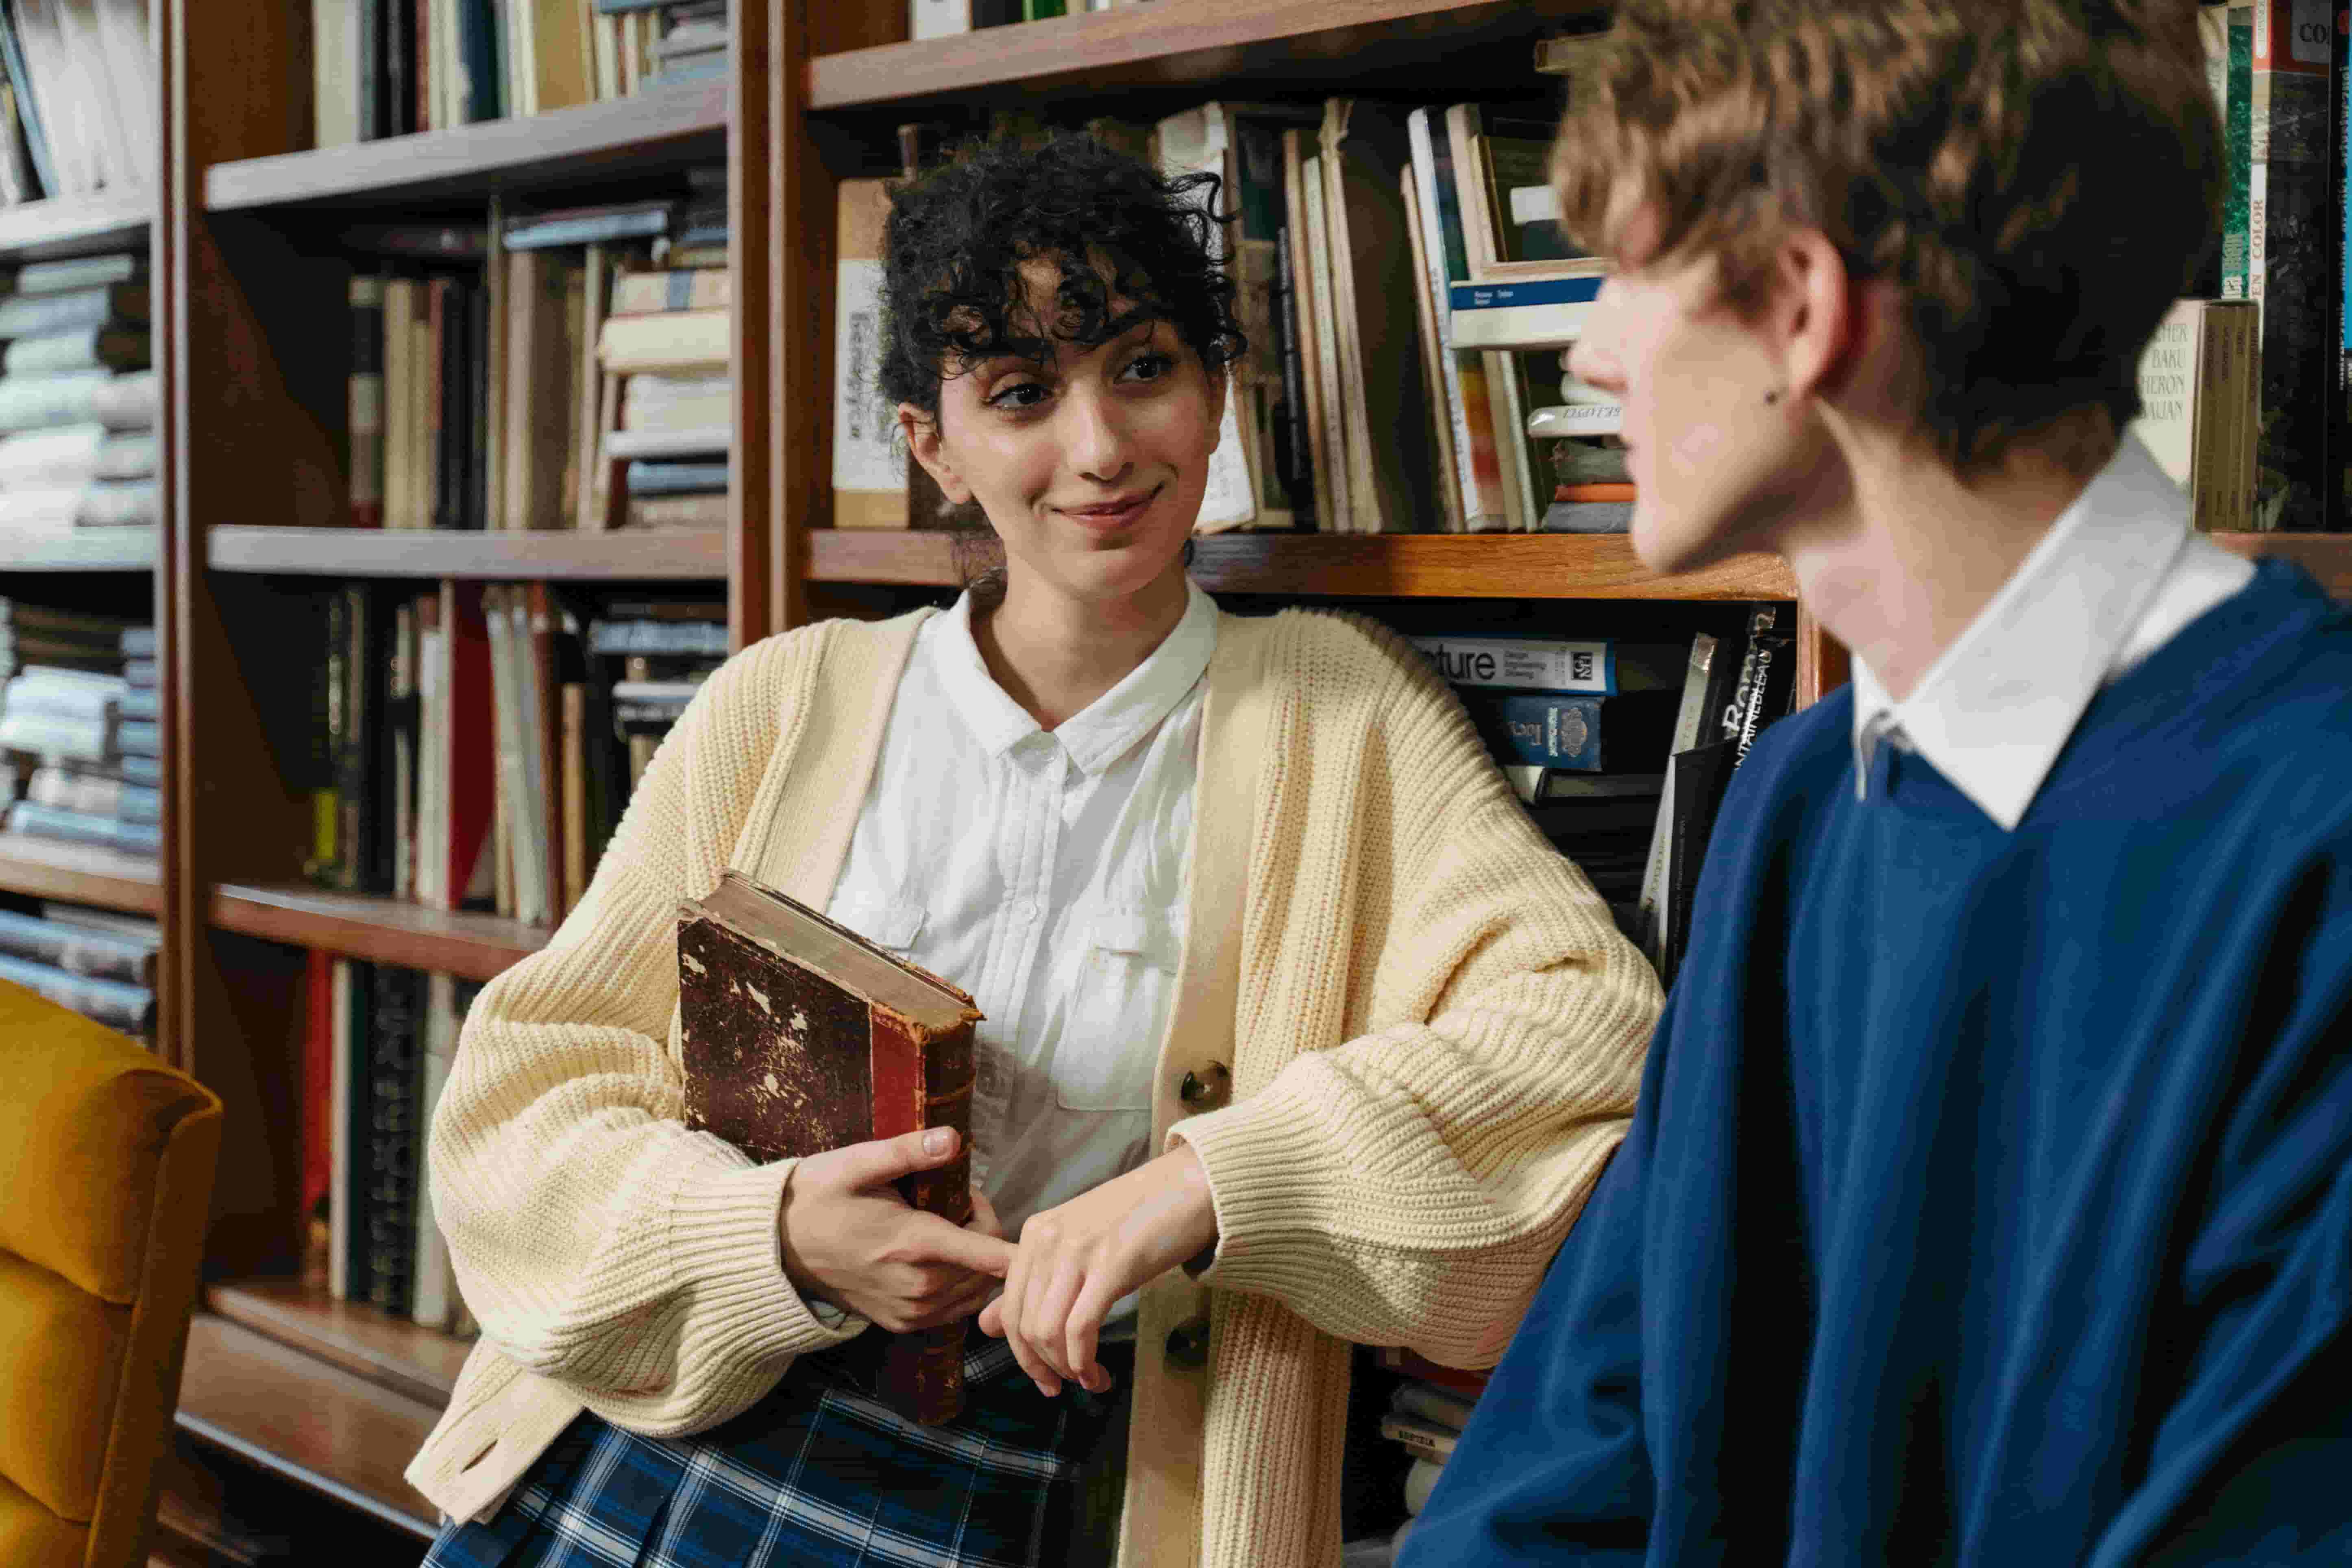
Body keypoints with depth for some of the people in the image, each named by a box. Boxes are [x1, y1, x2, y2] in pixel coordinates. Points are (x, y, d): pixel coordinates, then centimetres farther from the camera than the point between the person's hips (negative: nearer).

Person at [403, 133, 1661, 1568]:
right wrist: (773, 1239, -13)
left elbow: (1594, 1023, -9)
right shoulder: (785, 708, 5)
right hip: (655, 1448, 2)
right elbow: (520, 1105, 5)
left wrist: (1207, 1183, -19)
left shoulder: (1337, 715, 3)